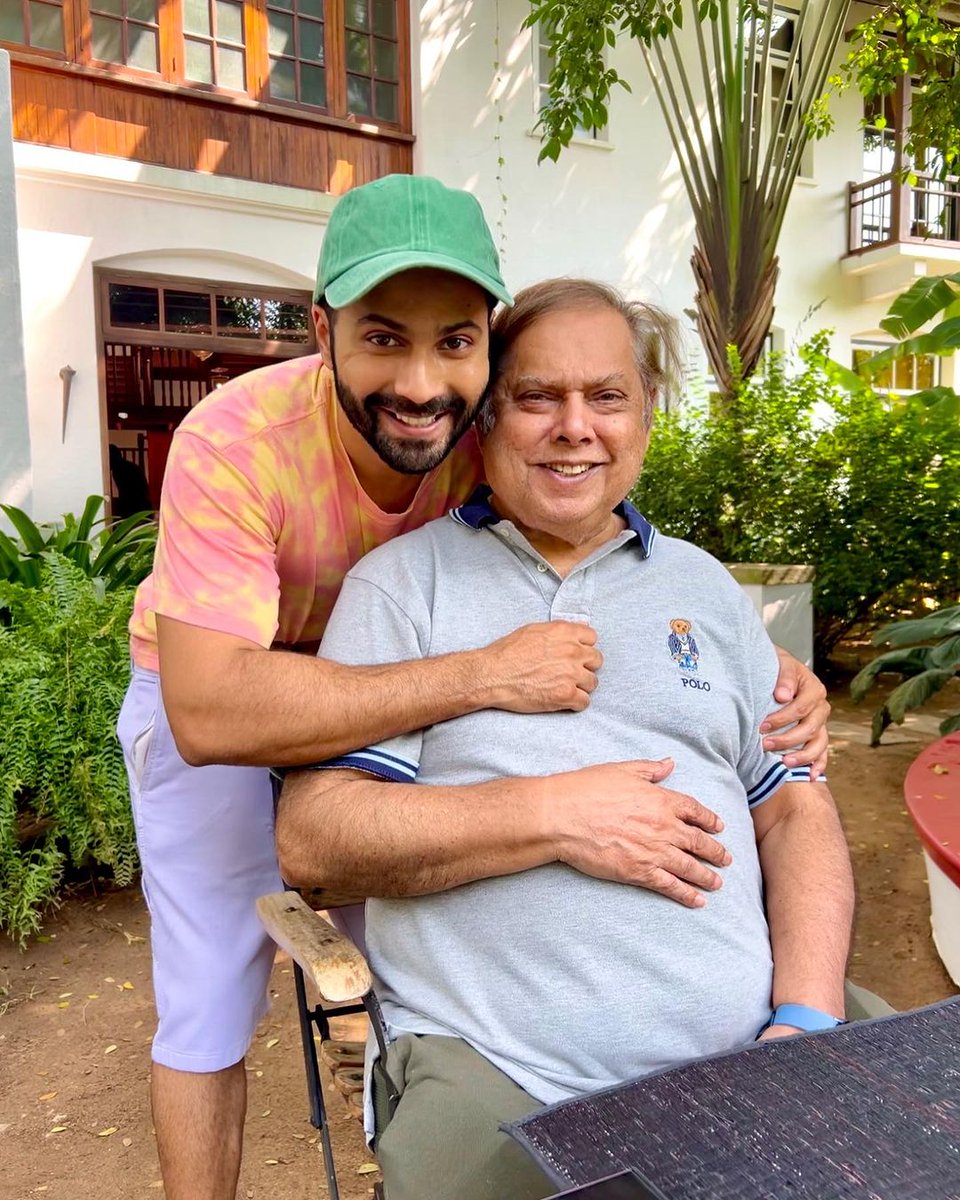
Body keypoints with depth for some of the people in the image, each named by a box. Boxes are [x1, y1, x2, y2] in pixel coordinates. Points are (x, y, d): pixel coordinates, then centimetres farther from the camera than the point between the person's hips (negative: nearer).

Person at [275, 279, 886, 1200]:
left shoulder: (703, 585, 14)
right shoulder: (401, 583, 1)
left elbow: (795, 812, 11)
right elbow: (311, 836, -7)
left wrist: (809, 1016, -5)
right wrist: (553, 814, -15)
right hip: (495, 1076, -3)